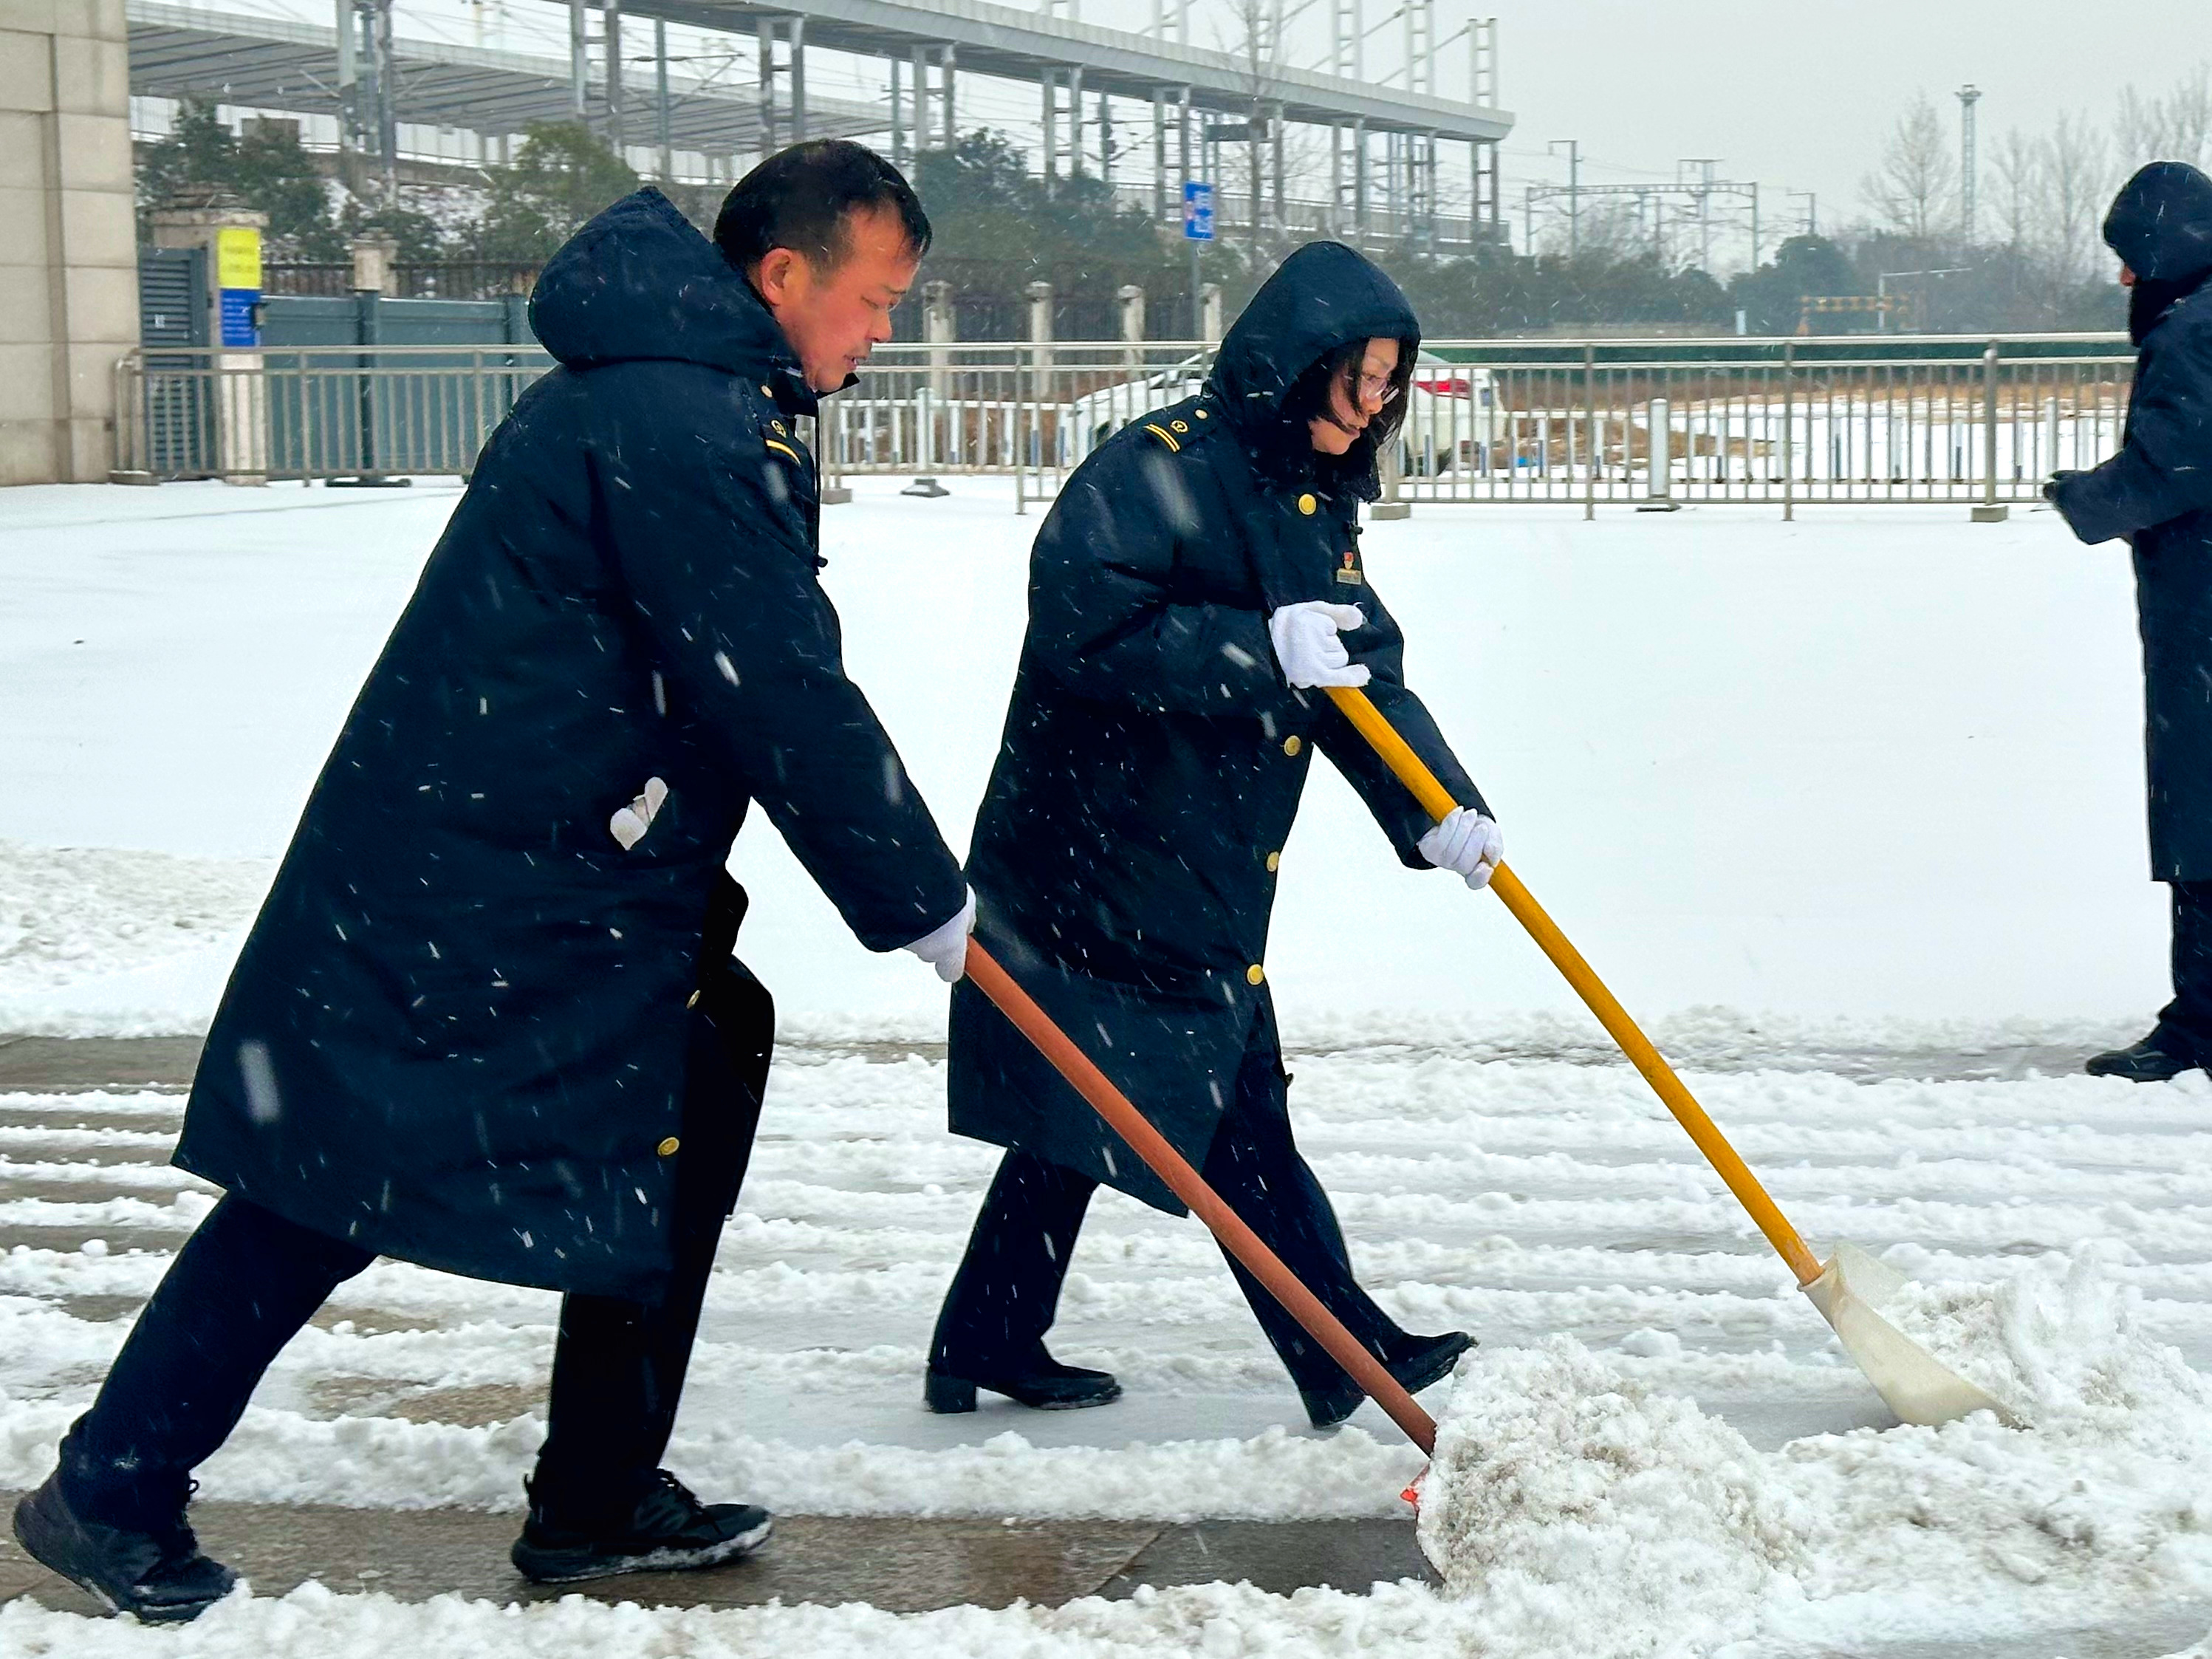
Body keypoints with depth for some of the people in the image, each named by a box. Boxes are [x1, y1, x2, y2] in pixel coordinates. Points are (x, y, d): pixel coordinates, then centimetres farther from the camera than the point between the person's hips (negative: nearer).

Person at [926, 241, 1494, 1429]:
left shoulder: (1315, 504, 13)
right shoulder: (1160, 467, -16)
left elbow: (1365, 679, 7)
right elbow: (1080, 619, -27)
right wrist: (1260, 650, -31)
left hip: (1201, 875, 10)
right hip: (1102, 853, -10)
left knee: (1087, 1115, 15)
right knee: (1237, 1114, -4)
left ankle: (985, 1348, 26)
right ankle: (1349, 1357, 3)